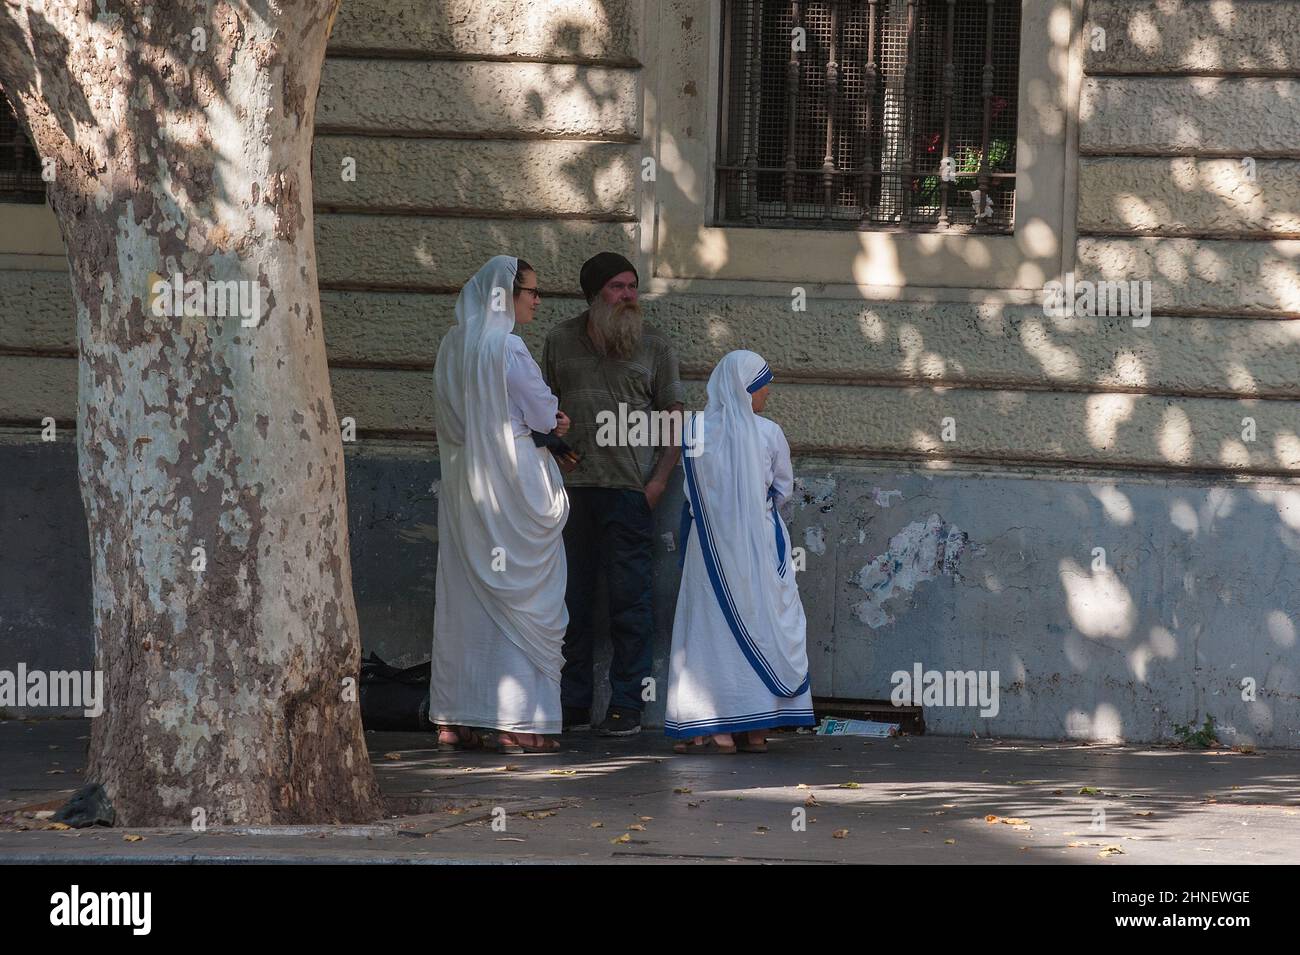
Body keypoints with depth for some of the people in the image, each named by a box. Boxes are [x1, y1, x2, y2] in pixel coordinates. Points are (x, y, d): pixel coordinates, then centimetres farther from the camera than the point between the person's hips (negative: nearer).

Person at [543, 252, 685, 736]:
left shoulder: (654, 346, 6)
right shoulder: (561, 341, 12)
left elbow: (675, 418, 6)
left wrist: (660, 479, -5)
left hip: (630, 487, -2)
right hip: (571, 486, 2)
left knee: (629, 599, -3)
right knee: (571, 598, 5)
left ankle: (627, 705, 1)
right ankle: (573, 705, 12)